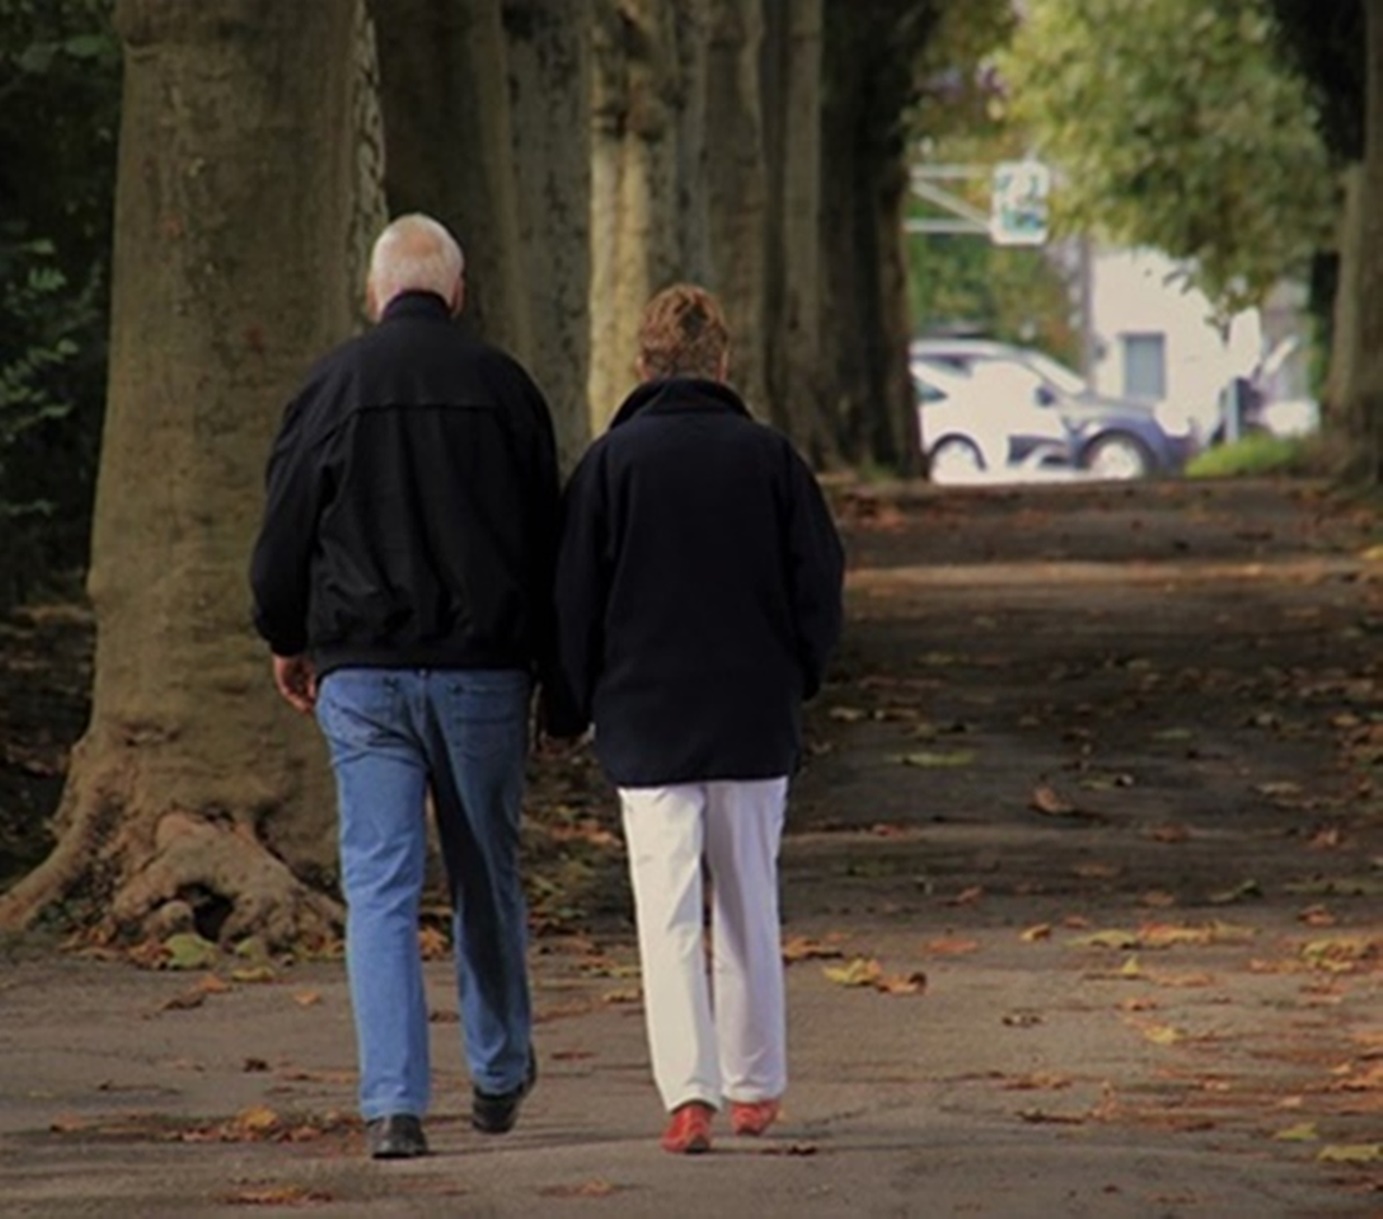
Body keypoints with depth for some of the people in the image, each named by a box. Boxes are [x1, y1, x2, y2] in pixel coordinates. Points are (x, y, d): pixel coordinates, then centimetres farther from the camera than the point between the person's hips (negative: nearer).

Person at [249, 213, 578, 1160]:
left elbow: (284, 532, 2)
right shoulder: (503, 386, 1)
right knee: (488, 877, 16)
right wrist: (554, 668, 15)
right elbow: (547, 538, 6)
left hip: (362, 673, -1)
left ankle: (393, 1104, -10)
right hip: (482, 671, 1)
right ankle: (500, 1075, 30)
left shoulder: (335, 385, -2)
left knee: (380, 887, -2)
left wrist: (288, 644, 19)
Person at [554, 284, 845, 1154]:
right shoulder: (769, 456, -1)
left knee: (668, 913, -3)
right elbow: (820, 585, 1)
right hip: (755, 722, 2)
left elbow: (575, 599, -2)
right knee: (749, 906, 15)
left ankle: (690, 1092, -16)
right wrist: (795, 683, 14)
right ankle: (756, 1085, 23)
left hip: (648, 723, -2)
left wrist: (589, 703, 10)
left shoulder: (613, 461, -4)